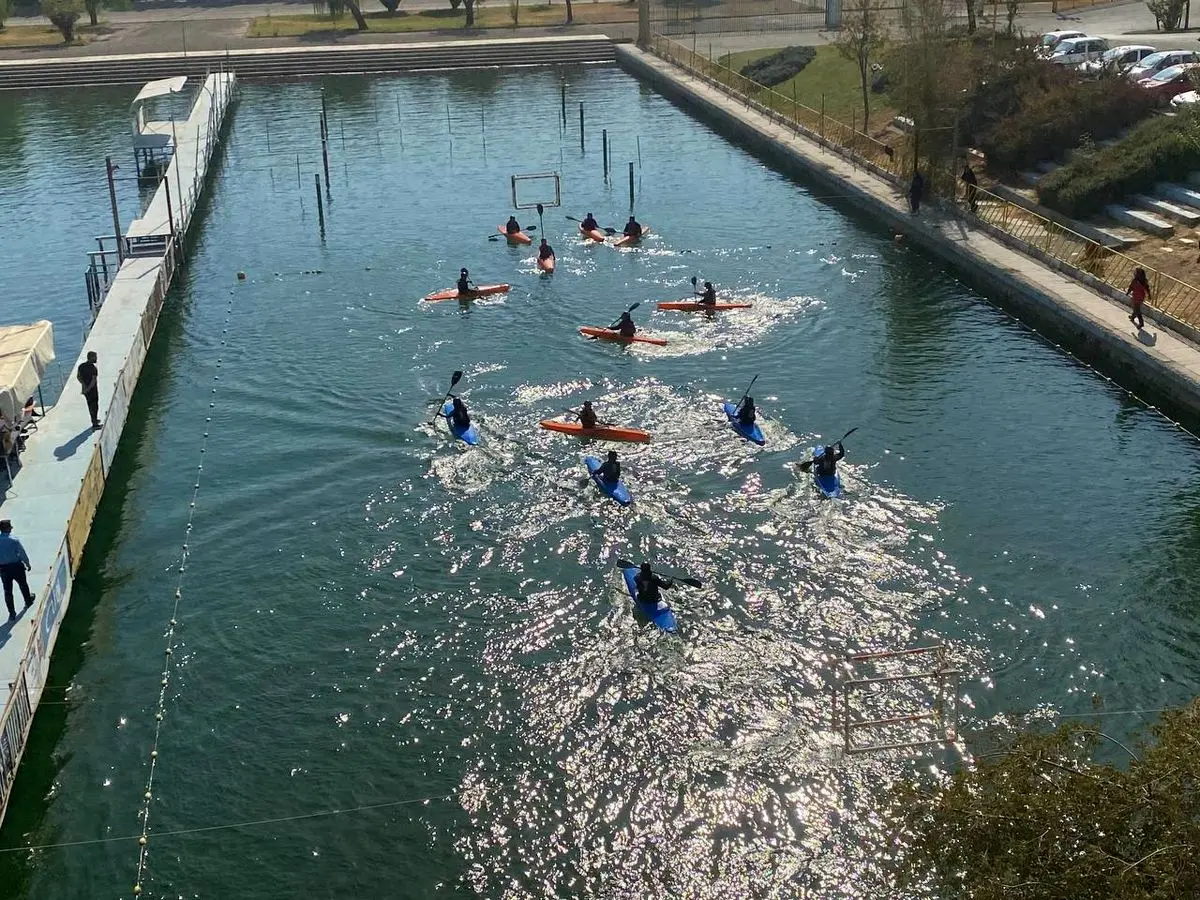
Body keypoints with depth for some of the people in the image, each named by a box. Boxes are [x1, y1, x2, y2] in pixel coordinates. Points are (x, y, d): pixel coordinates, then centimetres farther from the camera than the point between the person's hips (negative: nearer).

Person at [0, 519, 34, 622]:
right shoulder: (14, 540, -19)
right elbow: (22, 554, -12)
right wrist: (27, 564, 5)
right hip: (16, 566, -2)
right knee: (23, 585, 24)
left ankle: (12, 613, 13)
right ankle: (28, 601, 47)